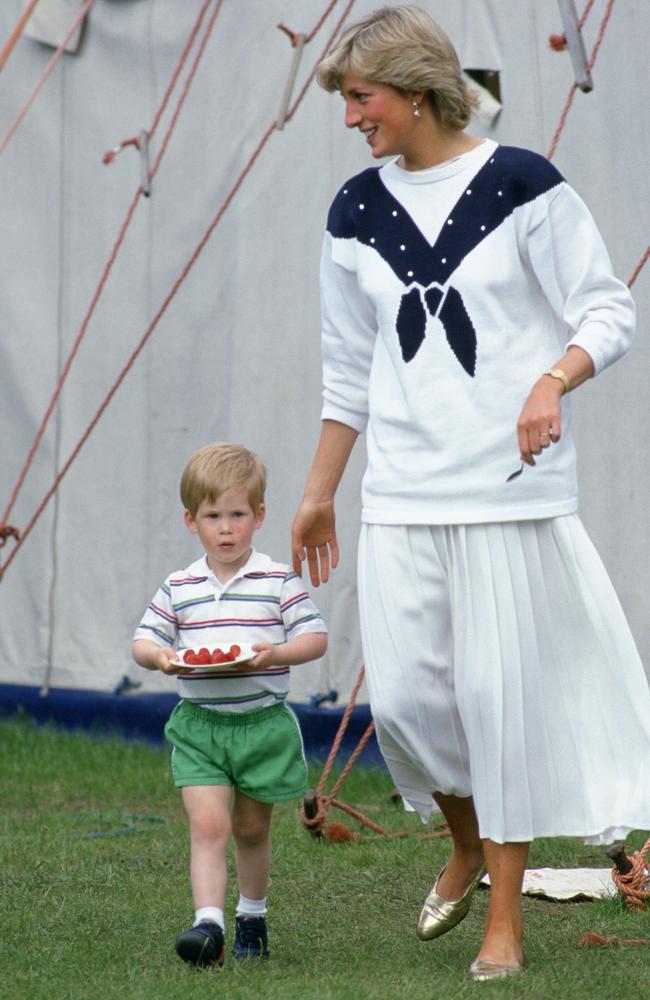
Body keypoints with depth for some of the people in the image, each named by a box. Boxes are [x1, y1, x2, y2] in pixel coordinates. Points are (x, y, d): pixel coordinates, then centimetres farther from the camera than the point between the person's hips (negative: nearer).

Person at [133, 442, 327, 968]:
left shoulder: (279, 581, -3)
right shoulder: (178, 589, 4)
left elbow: (315, 638, -5)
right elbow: (142, 641, 6)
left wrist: (273, 653, -23)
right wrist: (159, 656, -17)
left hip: (263, 722, 0)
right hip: (198, 726, 1)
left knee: (251, 827, 15)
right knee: (208, 825, -13)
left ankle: (253, 915, 34)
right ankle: (209, 924, -20)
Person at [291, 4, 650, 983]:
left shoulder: (522, 185, -5)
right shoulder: (355, 213, 9)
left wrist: (554, 378, -23)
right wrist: (319, 494, 21)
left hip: (513, 488, -4)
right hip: (401, 496, 4)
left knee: (502, 692, -3)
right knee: (403, 697, -1)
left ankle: (506, 920, 8)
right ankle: (467, 845, 29)